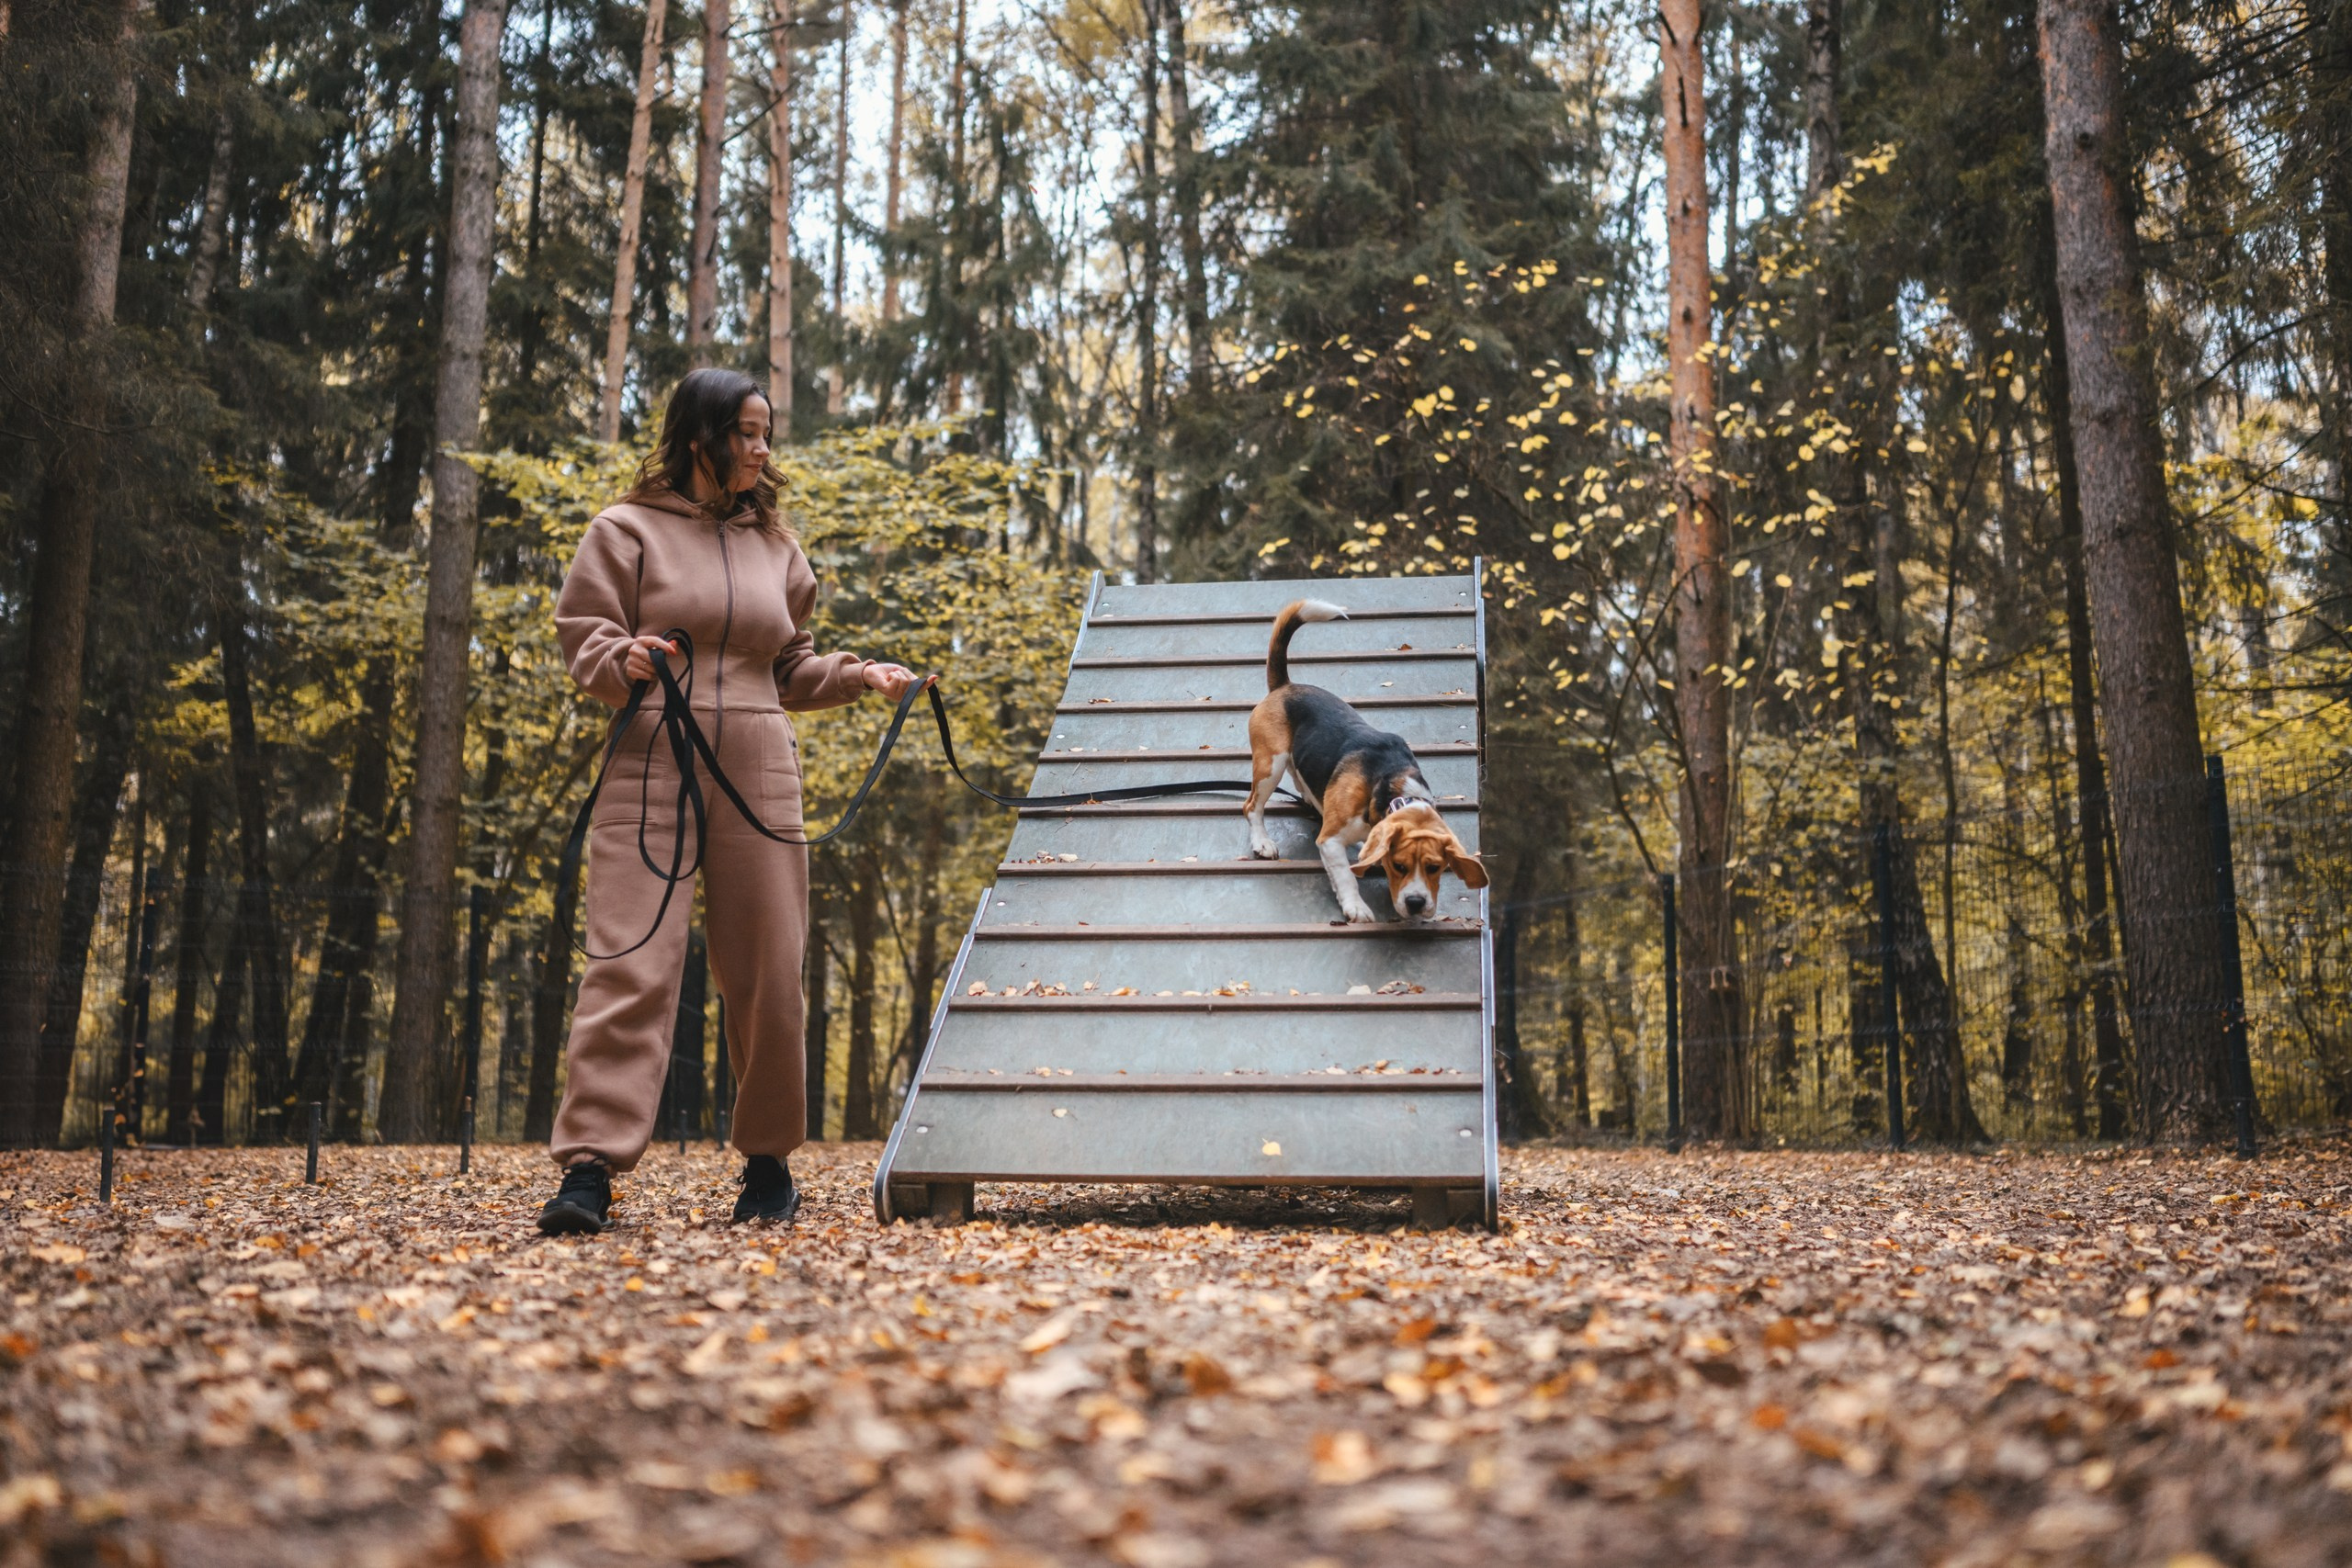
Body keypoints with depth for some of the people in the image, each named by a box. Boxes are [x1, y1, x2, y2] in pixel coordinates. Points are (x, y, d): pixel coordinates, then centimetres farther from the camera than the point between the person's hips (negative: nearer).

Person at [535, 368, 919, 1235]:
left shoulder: (774, 544, 18)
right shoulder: (628, 530, 5)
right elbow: (582, 645, 2)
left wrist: (857, 675, 7)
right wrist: (625, 663, -19)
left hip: (759, 778, 4)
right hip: (652, 772, -4)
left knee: (766, 973, 6)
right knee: (631, 962, -10)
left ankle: (769, 1161, 20)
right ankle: (589, 1166, -8)